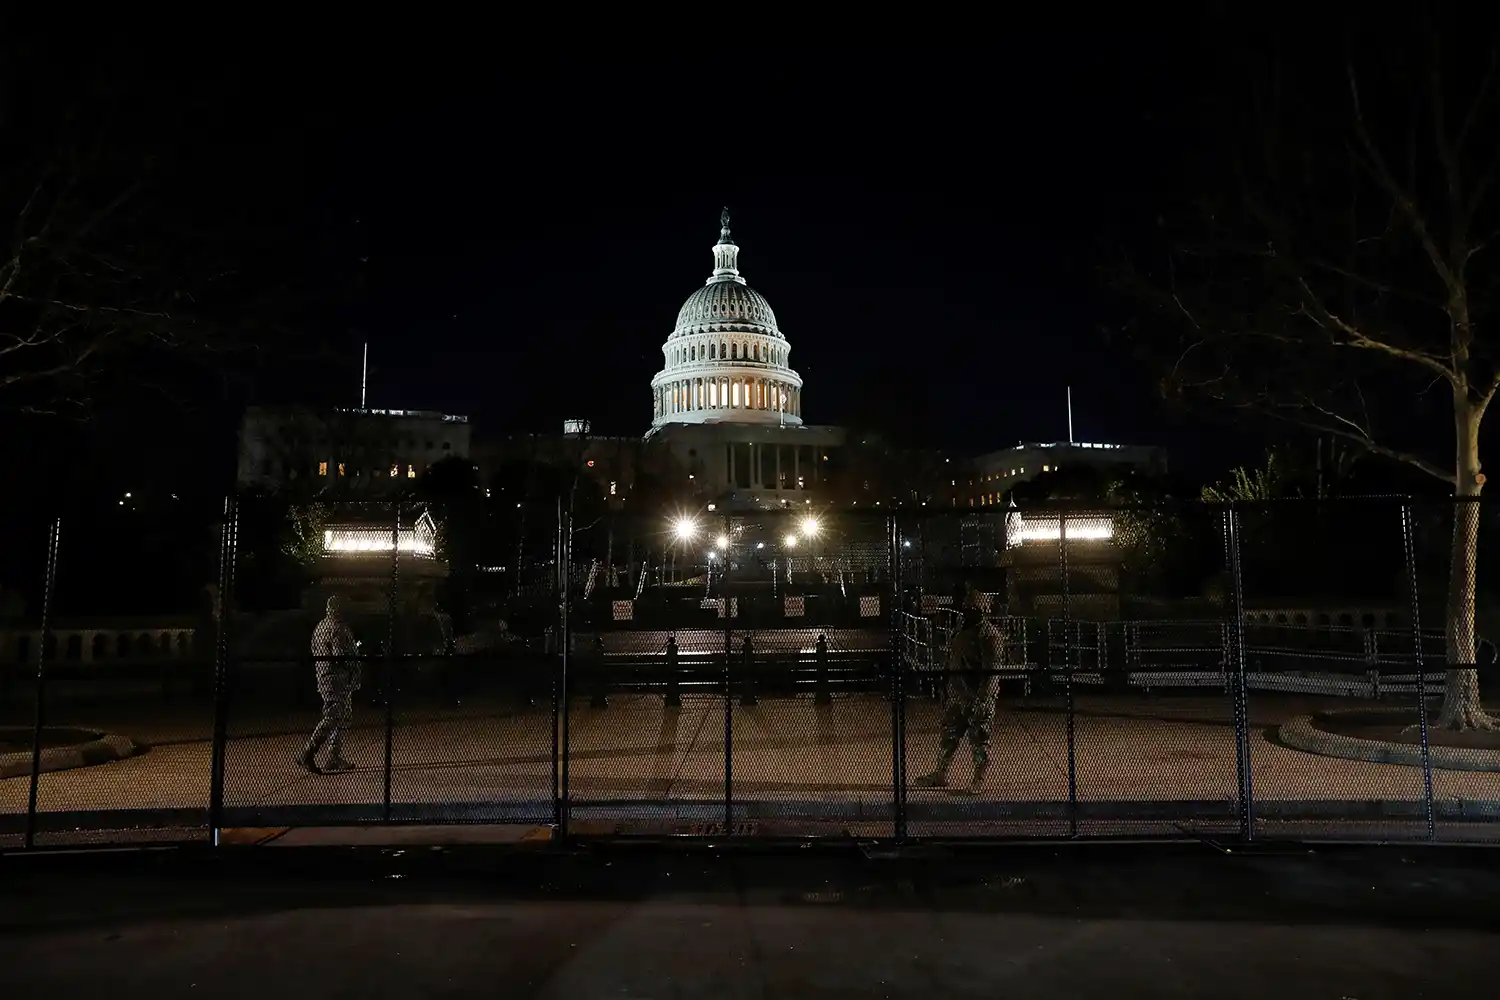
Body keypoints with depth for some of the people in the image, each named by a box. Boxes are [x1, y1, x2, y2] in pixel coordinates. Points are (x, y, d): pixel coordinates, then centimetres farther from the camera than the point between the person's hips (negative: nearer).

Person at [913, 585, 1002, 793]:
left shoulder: (988, 633, -13)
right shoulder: (960, 631, 13)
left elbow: (992, 668, -18)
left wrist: (983, 697, -23)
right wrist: (950, 688, 19)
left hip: (980, 695, -8)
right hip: (958, 694, 8)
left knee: (979, 737, 1)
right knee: (949, 734, 13)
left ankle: (979, 777, 16)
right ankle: (940, 774, 23)